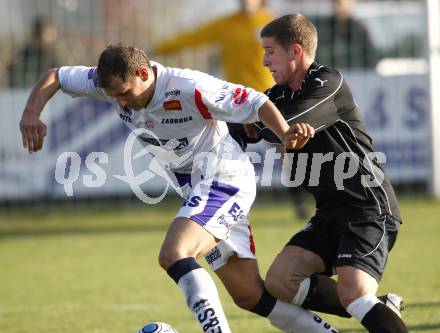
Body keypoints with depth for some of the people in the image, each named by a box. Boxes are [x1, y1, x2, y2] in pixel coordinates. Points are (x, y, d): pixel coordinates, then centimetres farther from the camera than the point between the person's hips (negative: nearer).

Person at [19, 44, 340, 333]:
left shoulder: (188, 88, -24)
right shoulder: (116, 82, -4)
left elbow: (257, 103, -22)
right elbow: (55, 77, 6)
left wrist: (286, 135, -39)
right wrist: (31, 114, -12)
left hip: (223, 178, -8)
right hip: (196, 186, 8)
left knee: (173, 255, -28)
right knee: (249, 295, 6)